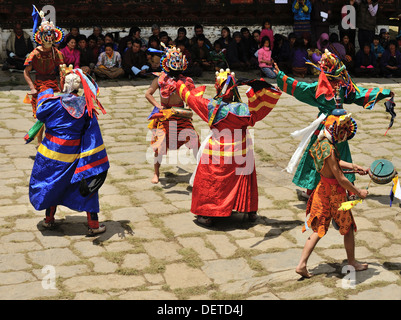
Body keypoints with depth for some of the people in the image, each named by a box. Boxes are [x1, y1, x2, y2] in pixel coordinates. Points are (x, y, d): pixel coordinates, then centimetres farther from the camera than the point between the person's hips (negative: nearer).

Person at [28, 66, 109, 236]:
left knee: (50, 184, 20)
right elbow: (92, 135, -11)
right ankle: (93, 225, 9)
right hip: (73, 156, 1)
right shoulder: (86, 107, -10)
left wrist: (46, 94, 18)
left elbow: (40, 114, 4)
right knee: (86, 186, 10)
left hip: (52, 153, -1)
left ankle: (49, 219, 32)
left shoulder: (54, 103, -16)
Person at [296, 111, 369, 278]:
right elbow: (341, 179, -24)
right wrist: (358, 192, -12)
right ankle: (352, 262, 32)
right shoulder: (329, 149, -27)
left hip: (323, 189, 9)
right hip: (334, 193, -8)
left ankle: (302, 264, 10)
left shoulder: (322, 143, 2)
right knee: (348, 228, 14)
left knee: (318, 230, 13)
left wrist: (353, 166, 17)